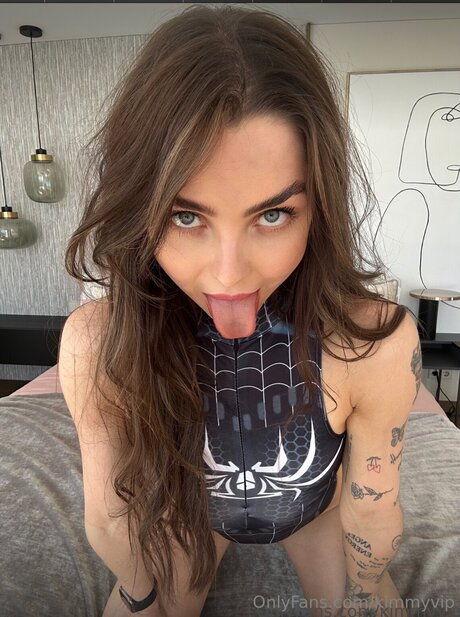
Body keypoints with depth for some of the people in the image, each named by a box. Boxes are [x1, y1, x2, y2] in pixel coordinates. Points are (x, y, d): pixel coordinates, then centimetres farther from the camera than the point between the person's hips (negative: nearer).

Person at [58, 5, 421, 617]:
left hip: (317, 505, 1)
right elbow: (112, 516, -18)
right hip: (189, 505, 1)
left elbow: (373, 508, -17)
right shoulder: (95, 345, -34)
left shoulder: (378, 343, -35)